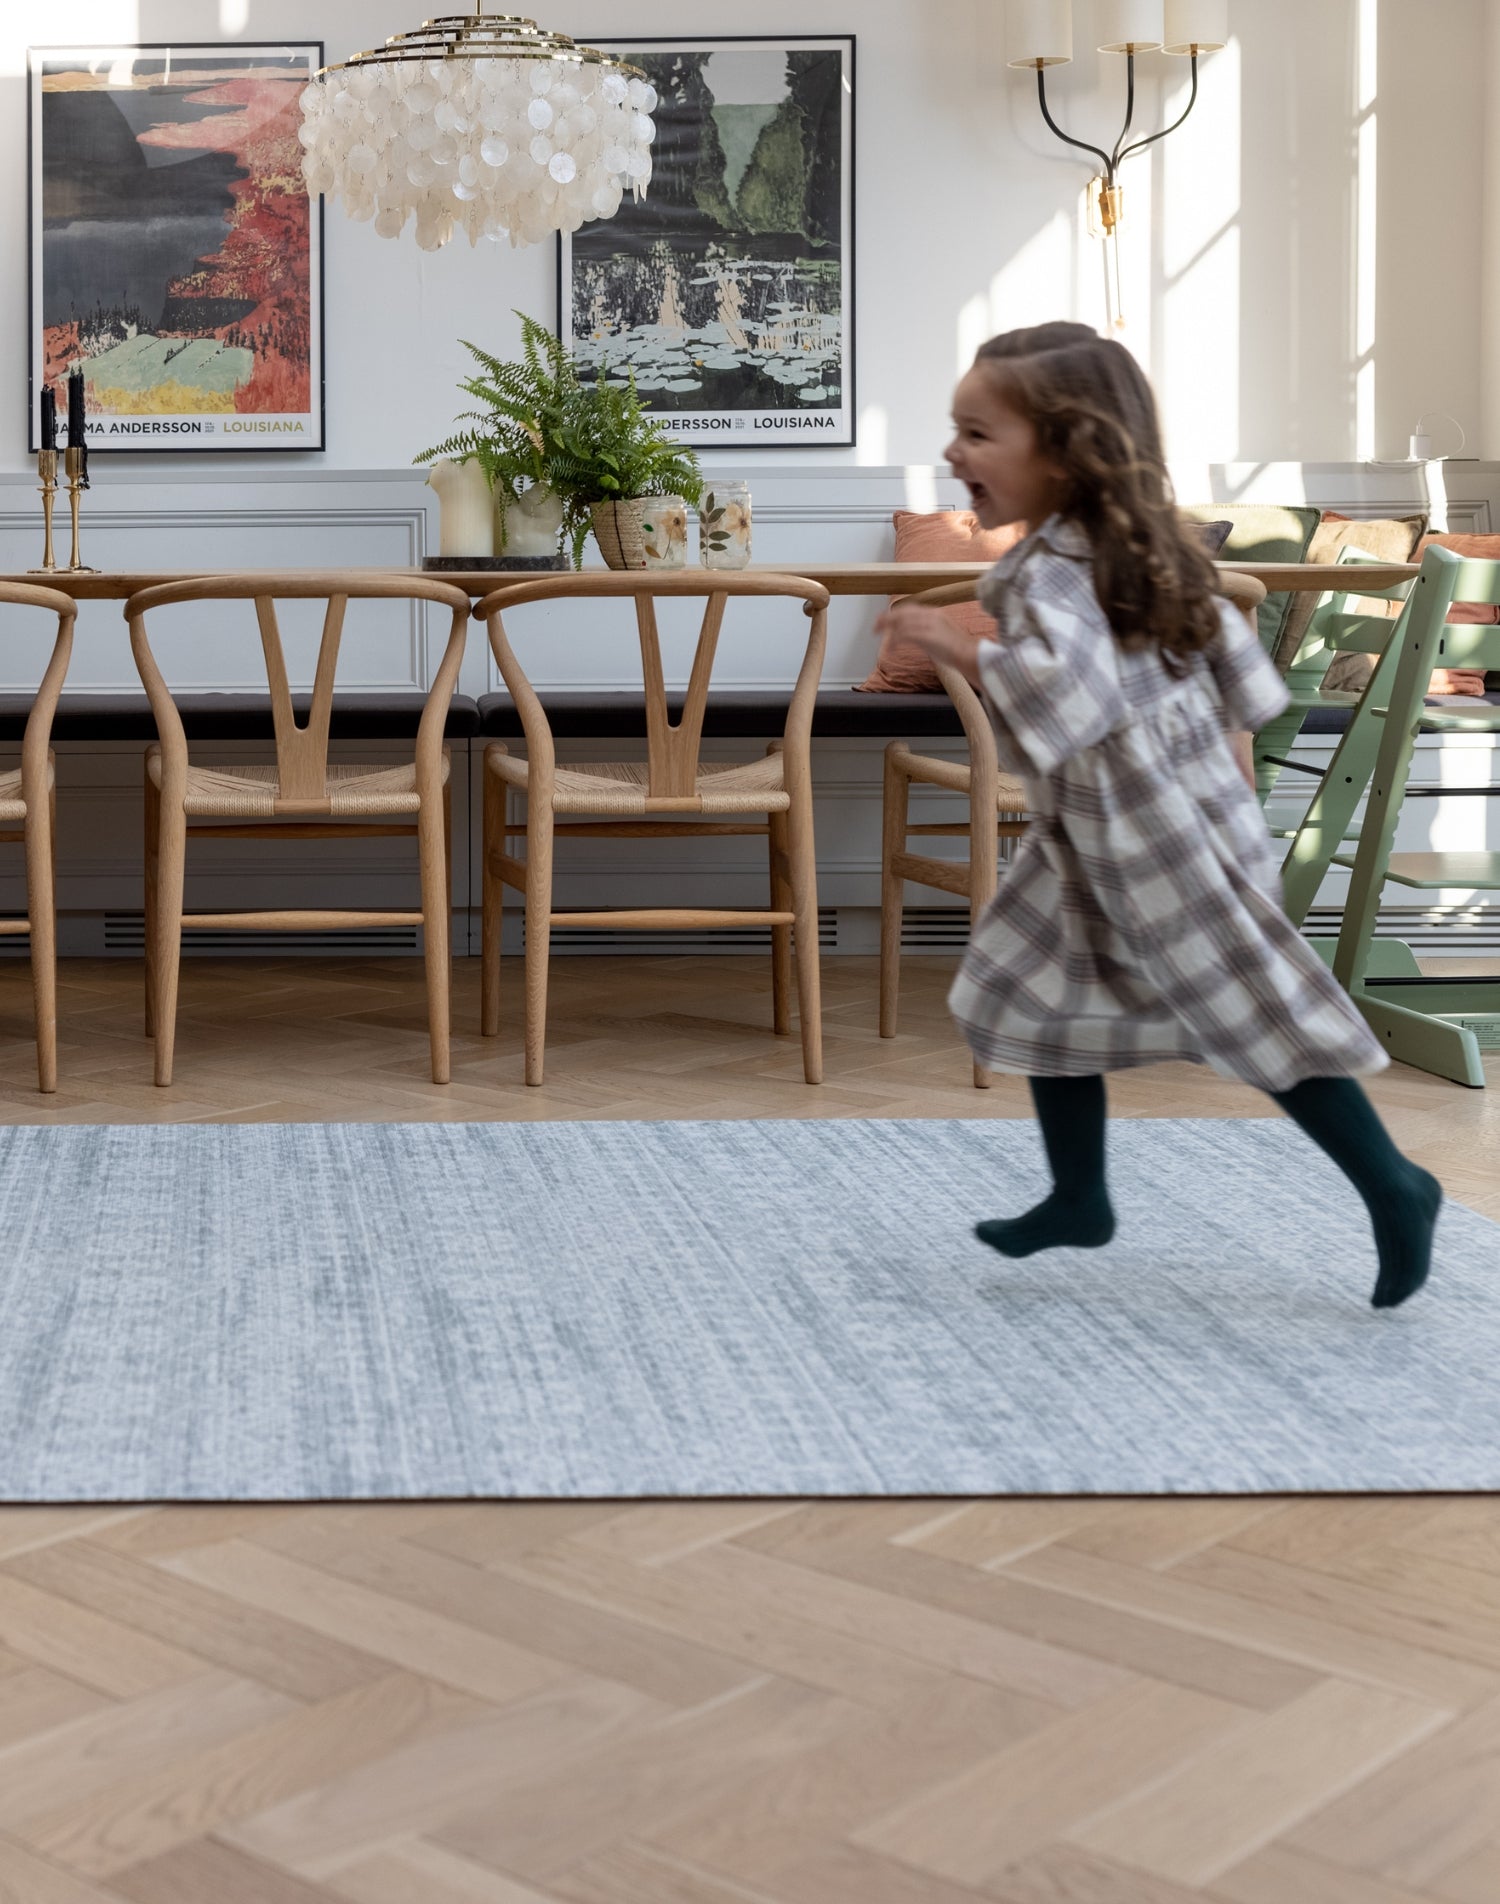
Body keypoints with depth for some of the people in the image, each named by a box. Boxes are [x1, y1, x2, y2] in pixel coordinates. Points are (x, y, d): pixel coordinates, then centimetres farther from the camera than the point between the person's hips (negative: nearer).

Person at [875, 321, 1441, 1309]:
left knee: (1252, 1014, -3)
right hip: (1101, 832, 10)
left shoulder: (1048, 570, -23)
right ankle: (1080, 1198, 24)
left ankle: (1393, 1188, 8)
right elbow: (1224, 642, 14)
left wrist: (957, 643, -28)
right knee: (1040, 994, 14)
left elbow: (1065, 682, -41)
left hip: (1149, 835, -10)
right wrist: (1232, 764, 23)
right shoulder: (1127, 543, 7)